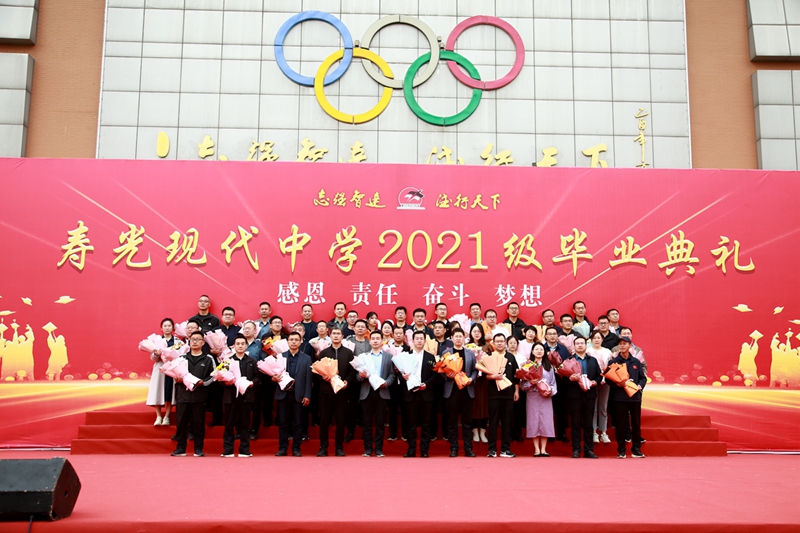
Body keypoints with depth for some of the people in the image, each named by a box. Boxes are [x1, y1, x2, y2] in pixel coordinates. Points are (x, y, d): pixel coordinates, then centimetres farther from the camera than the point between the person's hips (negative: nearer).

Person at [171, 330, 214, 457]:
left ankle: (198, 449, 8)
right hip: (183, 394, 2)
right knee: (181, 422, 3)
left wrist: (203, 382, -13)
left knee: (198, 422, 1)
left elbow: (213, 376, 1)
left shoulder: (208, 359, 8)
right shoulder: (182, 358, 14)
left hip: (199, 395, -2)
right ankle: (181, 448, 12)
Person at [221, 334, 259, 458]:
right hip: (231, 395, -1)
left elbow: (258, 376, 8)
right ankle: (228, 450, 8)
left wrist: (253, 382, -11)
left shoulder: (251, 361, 11)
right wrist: (225, 382, -16)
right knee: (229, 424, 2)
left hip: (246, 395, 1)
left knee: (245, 424, 5)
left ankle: (244, 450, 10)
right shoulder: (228, 360, 6)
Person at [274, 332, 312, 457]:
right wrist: (274, 378, -18)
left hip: (298, 395, -1)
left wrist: (307, 395, -5)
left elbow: (308, 378, 2)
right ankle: (282, 448, 13)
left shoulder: (306, 358, 6)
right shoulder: (280, 356, 8)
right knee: (283, 423, 5)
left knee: (298, 423, 4)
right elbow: (275, 373, 6)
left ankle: (296, 448, 12)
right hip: (283, 394, 1)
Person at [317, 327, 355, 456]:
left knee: (341, 420, 2)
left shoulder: (348, 352, 8)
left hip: (342, 390, 0)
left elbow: (352, 370, 3)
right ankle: (323, 447, 10)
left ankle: (339, 448, 11)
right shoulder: (323, 352, 10)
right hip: (326, 390, 0)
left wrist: (347, 381, -12)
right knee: (324, 420, 2)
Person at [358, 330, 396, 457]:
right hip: (366, 392, 1)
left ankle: (378, 449, 9)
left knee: (380, 422, 2)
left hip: (382, 392, -1)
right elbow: (358, 375, 7)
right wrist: (361, 376, -15)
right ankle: (368, 448, 11)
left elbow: (392, 374, 2)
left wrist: (386, 383, -16)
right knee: (366, 422, 3)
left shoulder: (389, 356, 9)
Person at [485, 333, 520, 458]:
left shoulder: (511, 357, 12)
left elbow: (516, 375, 12)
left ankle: (505, 449, 9)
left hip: (508, 393, 2)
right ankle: (492, 449, 3)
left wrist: (516, 391, 7)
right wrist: (492, 376, -19)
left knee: (507, 421, 3)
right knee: (493, 421, -1)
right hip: (494, 393, -2)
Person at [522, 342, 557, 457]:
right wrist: (530, 383, -18)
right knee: (534, 421, -2)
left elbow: (553, 382, 9)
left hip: (546, 397, 1)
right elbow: (523, 382, 1)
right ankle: (536, 449, 3)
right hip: (533, 397, -1)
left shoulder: (549, 366, 12)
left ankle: (543, 449, 4)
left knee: (545, 421, -2)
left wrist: (551, 391, -9)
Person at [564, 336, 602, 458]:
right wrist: (570, 378, -21)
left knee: (589, 424, 5)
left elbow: (599, 376, 11)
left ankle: (589, 450, 11)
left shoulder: (593, 360, 15)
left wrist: (594, 382, -8)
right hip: (574, 395, -2)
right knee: (575, 424, 0)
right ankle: (576, 450, 5)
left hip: (589, 395, 3)